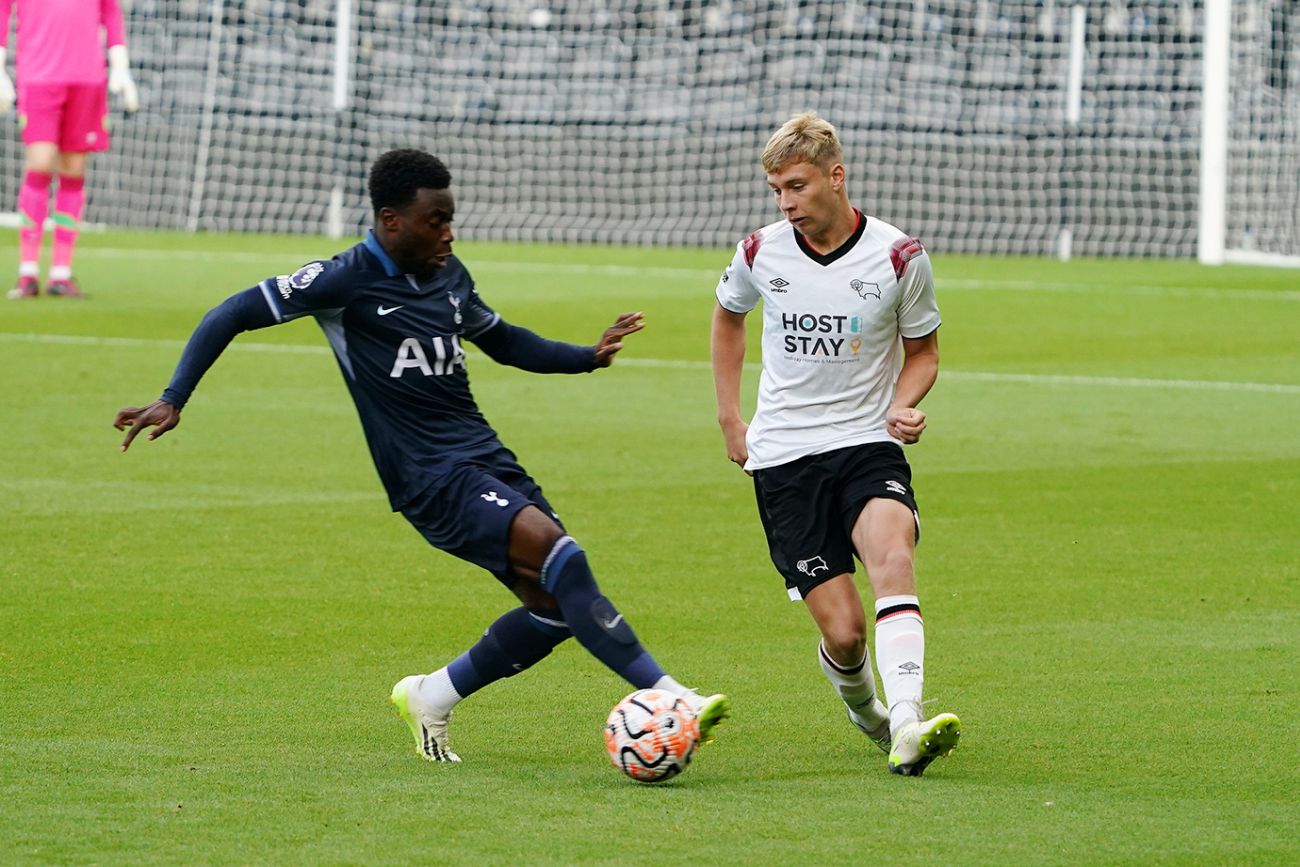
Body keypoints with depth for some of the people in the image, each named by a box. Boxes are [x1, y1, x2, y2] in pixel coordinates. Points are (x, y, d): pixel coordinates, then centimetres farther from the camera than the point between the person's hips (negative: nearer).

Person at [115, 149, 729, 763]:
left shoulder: (448, 275, 11)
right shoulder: (349, 279, -9)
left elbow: (504, 342, 29)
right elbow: (232, 315, -5)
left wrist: (588, 357, 14)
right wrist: (172, 401, -11)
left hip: (487, 458, 8)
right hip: (430, 478, -8)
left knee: (557, 606, -1)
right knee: (558, 551, -26)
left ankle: (431, 698, 18)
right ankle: (666, 696, -24)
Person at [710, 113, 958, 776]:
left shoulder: (898, 256, -5)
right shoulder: (760, 254, 0)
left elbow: (922, 350, 11)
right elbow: (727, 317, 23)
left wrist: (904, 404, -10)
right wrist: (730, 420, 18)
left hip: (868, 445, -1)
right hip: (784, 458, 1)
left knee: (892, 556, -33)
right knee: (843, 632, -8)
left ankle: (905, 730, -43)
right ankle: (865, 713, 27)